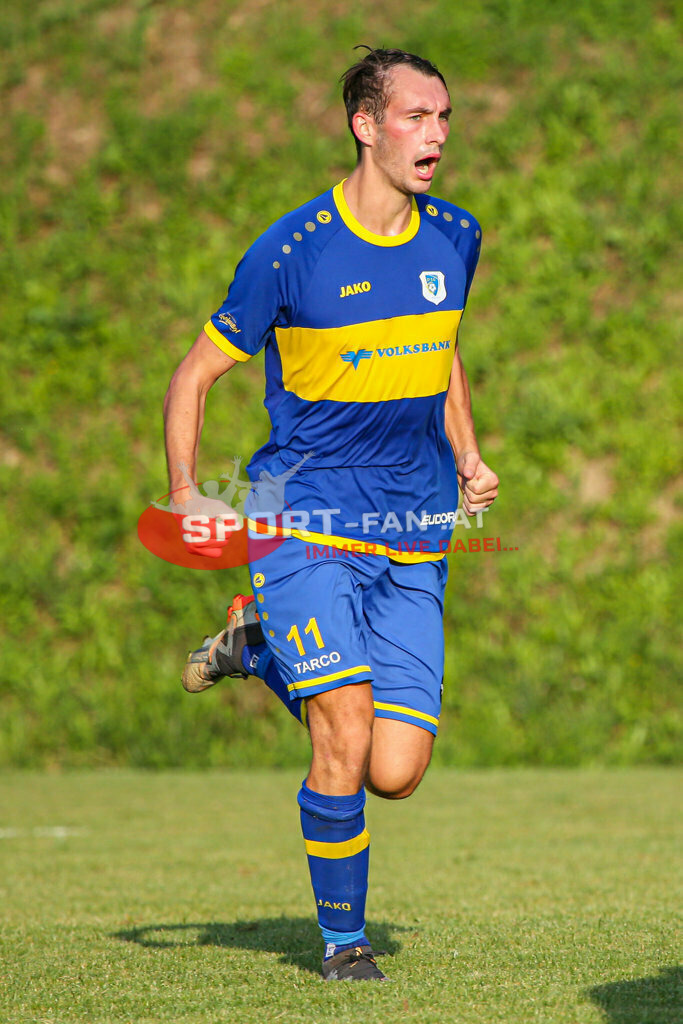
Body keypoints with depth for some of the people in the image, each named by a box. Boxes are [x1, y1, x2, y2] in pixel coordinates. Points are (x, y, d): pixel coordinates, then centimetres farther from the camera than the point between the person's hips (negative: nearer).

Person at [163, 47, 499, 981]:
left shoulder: (455, 238, 5)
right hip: (305, 521, -5)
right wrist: (188, 501, -11)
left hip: (413, 537, 5)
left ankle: (259, 646, 26)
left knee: (397, 774, -2)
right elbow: (196, 375, -1)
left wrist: (468, 460, 10)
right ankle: (343, 938, 6)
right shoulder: (291, 253, -10)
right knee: (347, 741, -18)